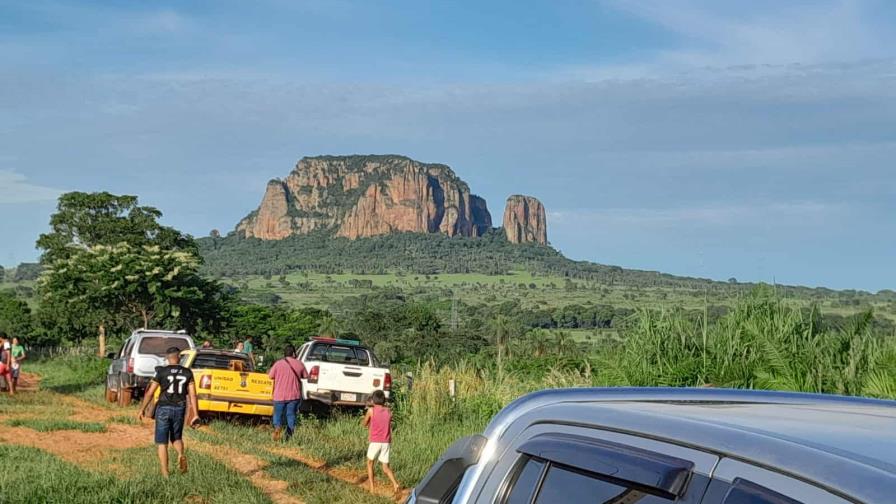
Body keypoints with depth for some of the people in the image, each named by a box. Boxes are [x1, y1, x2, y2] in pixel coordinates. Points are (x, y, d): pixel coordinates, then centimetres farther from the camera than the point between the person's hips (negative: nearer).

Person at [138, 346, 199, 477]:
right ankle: (181, 454, -11)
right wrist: (195, 414, 1)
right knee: (176, 438, 21)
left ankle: (165, 473, 2)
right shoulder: (187, 373, 2)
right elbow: (192, 394, -2)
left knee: (161, 442, 7)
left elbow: (150, 393, -5)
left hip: (164, 409, -2)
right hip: (180, 409, 3)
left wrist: (141, 409, 5)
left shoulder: (161, 371, -5)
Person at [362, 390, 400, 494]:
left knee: (370, 463, 18)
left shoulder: (371, 410, -6)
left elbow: (364, 423, 8)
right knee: (386, 467, 11)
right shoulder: (389, 411, 6)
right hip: (386, 442, 3)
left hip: (375, 442, -3)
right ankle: (395, 484, -11)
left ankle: (371, 487, 12)